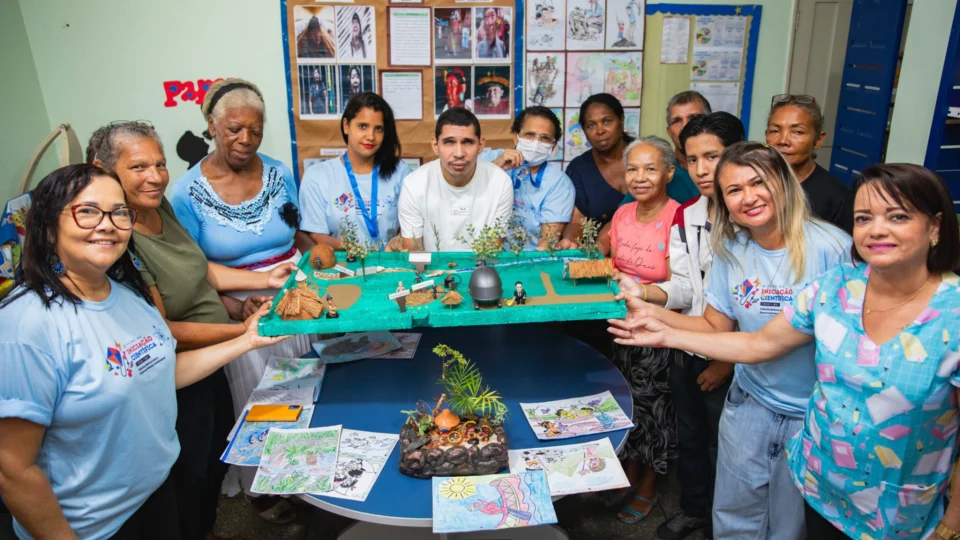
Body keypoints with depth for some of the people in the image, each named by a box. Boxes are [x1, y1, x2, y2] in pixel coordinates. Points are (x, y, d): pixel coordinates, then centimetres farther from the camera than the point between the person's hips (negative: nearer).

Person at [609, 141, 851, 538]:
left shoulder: (831, 247, -18)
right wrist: (649, 309, -10)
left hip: (813, 415, -3)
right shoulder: (731, 249, -4)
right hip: (749, 403, 4)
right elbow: (715, 328, 1)